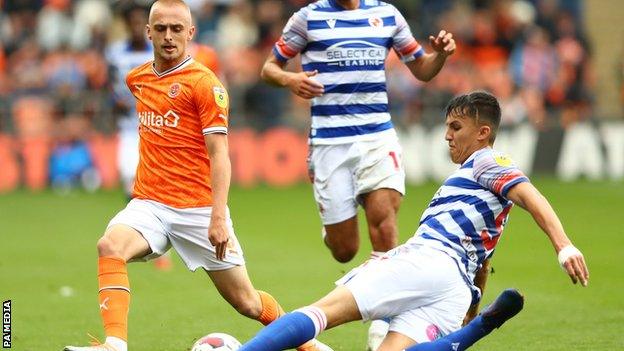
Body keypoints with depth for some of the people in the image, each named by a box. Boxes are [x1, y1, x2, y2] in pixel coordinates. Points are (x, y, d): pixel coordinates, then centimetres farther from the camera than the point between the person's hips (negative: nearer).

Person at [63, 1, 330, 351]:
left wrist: (218, 218, -22)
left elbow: (219, 155, -13)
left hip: (199, 209, -4)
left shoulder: (205, 83, -8)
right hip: (149, 203, 4)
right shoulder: (137, 79, 11)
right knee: (110, 246, -28)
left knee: (247, 302, 3)